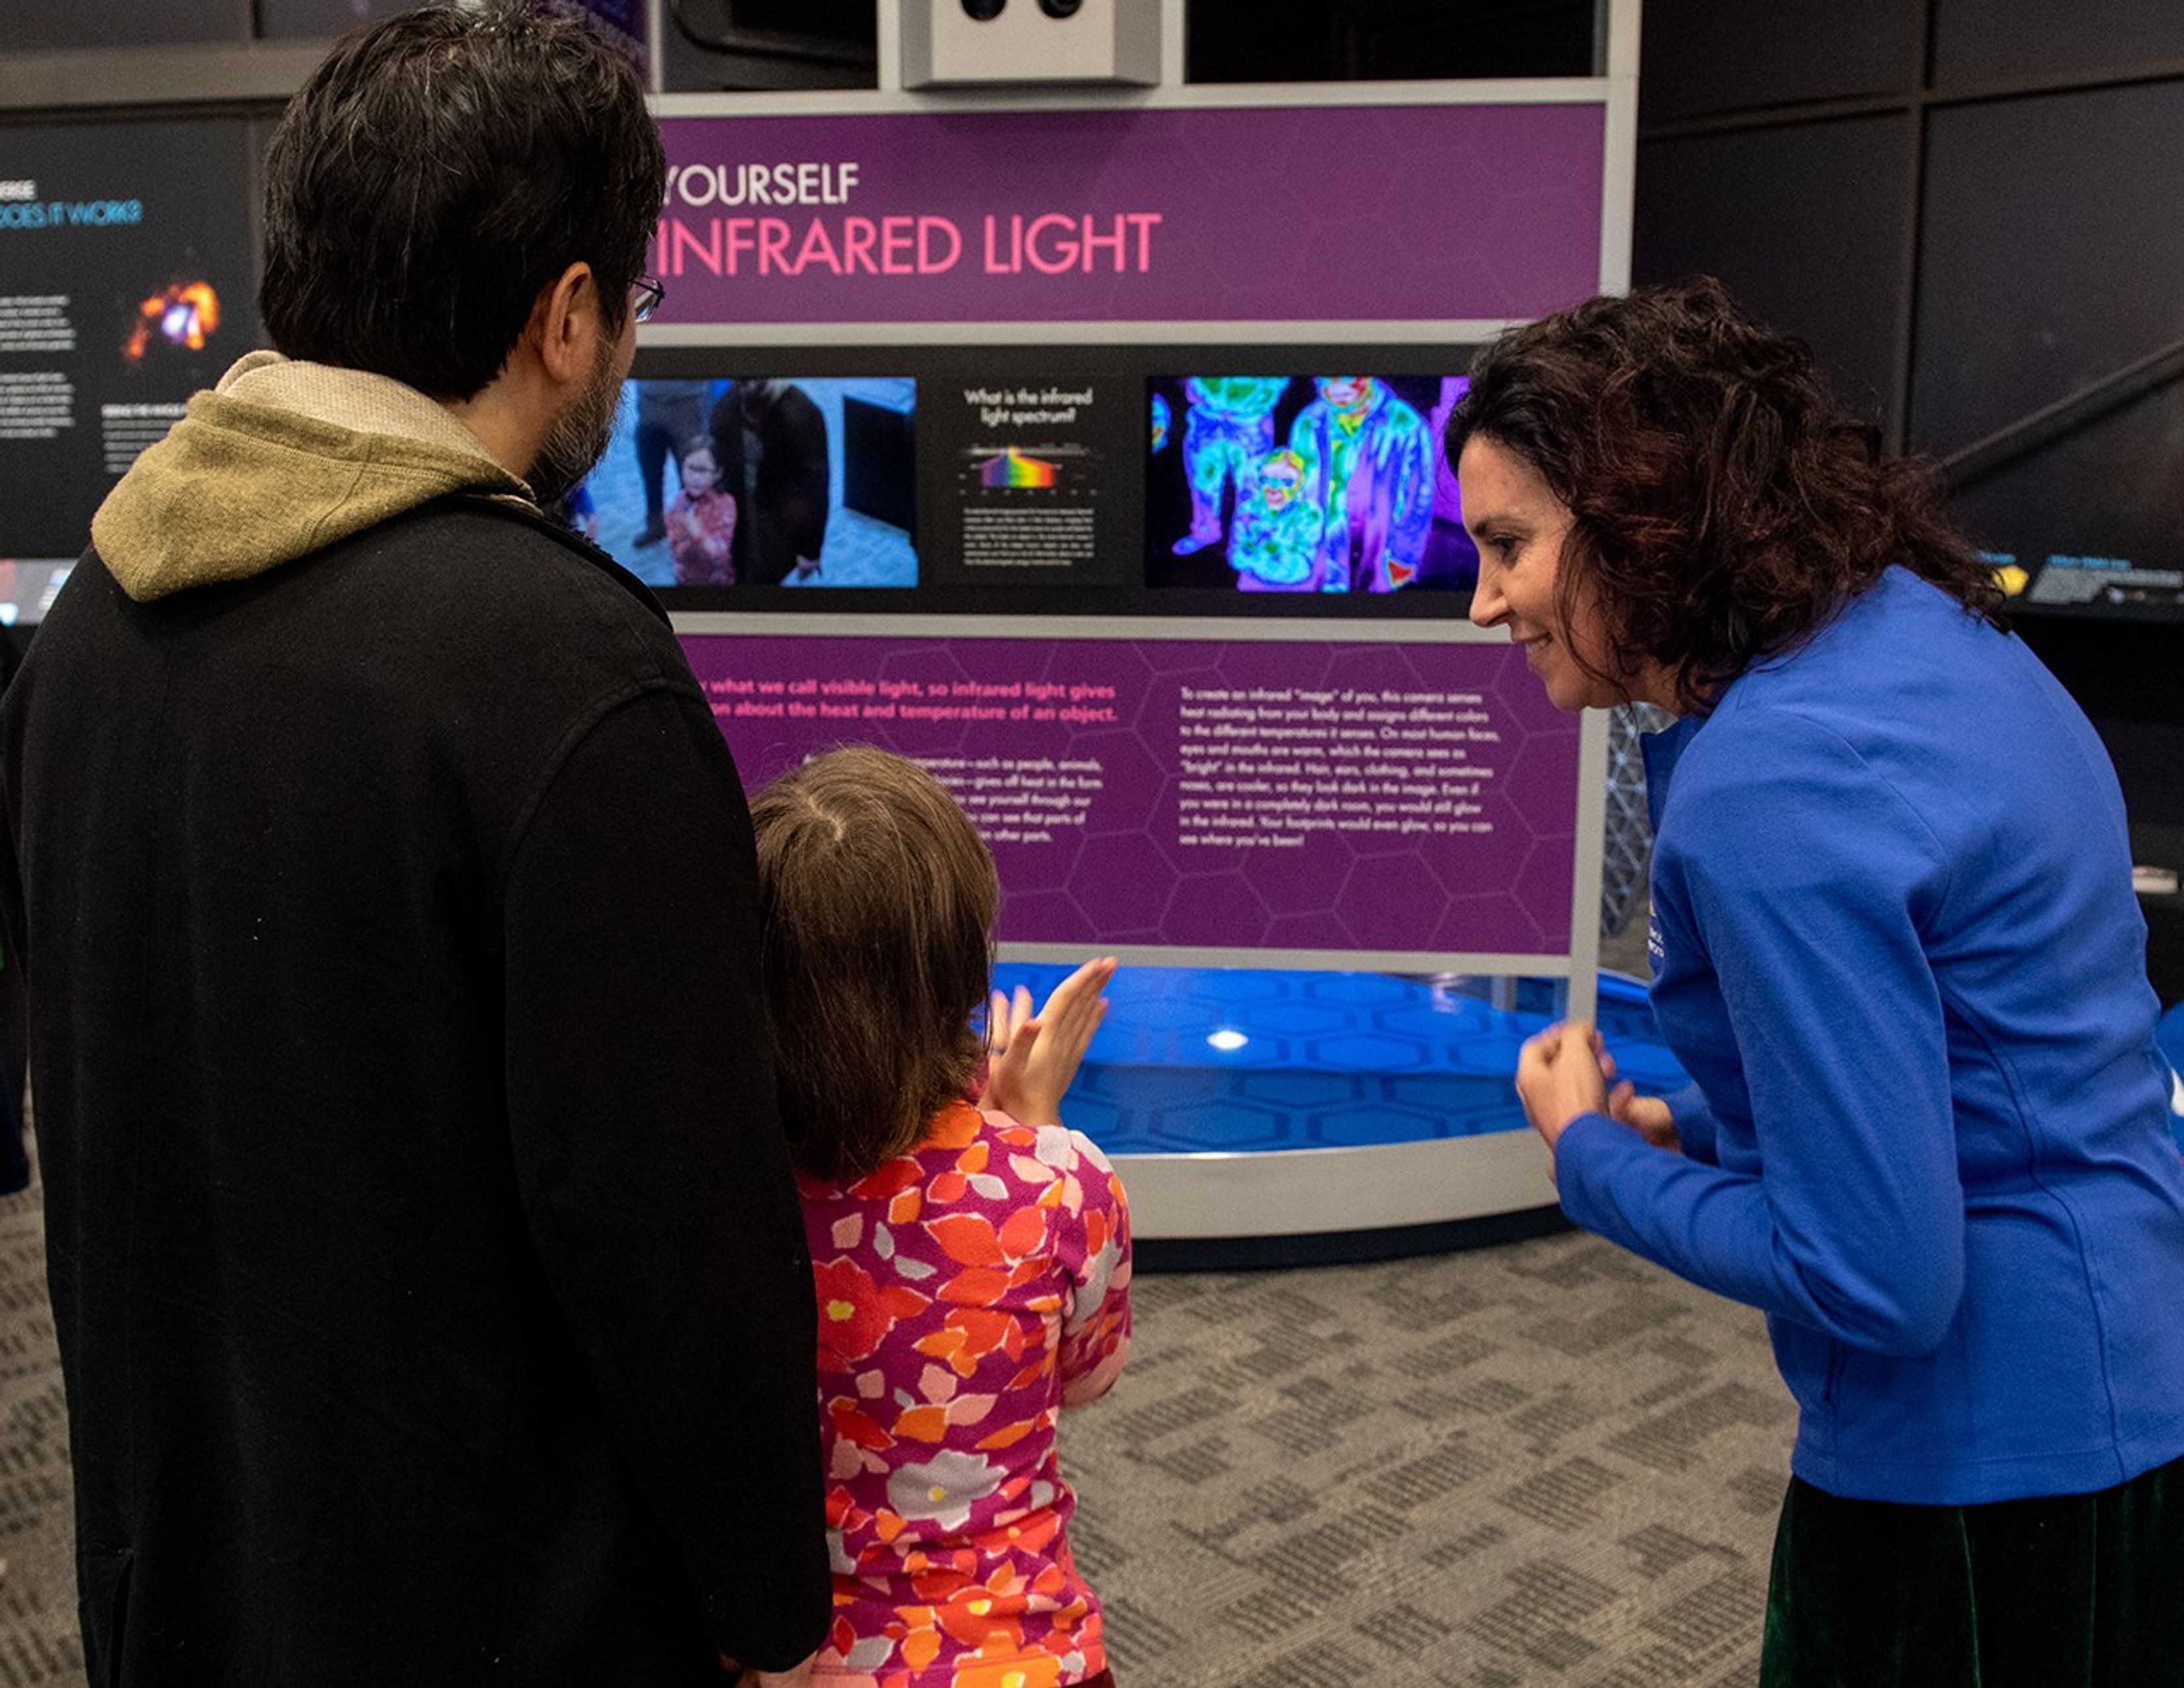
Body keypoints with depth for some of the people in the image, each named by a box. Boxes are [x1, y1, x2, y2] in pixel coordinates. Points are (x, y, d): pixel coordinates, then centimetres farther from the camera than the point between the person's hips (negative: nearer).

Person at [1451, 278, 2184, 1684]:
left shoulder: (1770, 787, -27)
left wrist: (1595, 1153, -11)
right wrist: (1698, 1130, 8)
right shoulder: (1924, 623, 2)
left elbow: (1875, 1276, -25)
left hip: (1989, 1472, -9)